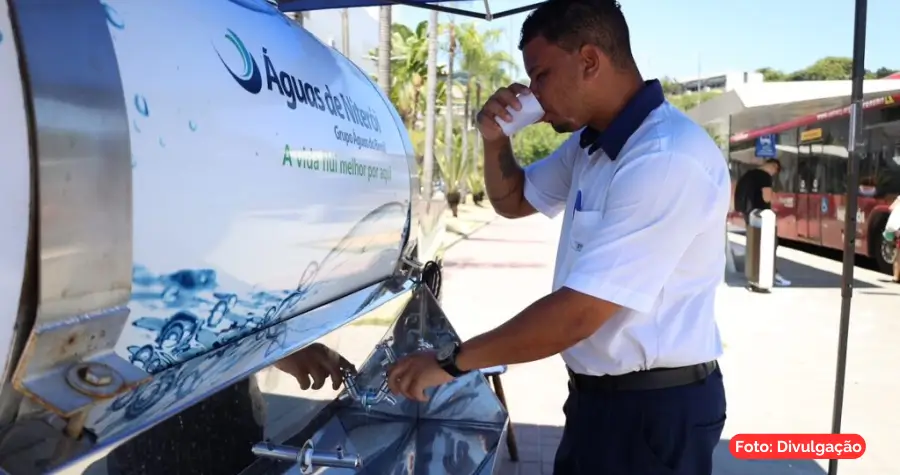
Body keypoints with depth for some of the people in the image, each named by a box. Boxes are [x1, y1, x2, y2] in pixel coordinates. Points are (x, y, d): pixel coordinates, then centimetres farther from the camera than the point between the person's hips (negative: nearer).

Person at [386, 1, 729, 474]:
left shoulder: (667, 158, -26)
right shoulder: (591, 143, 5)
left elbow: (579, 313, -29)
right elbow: (513, 201, 19)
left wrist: (451, 360, -19)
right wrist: (496, 140, -2)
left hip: (656, 404, -8)